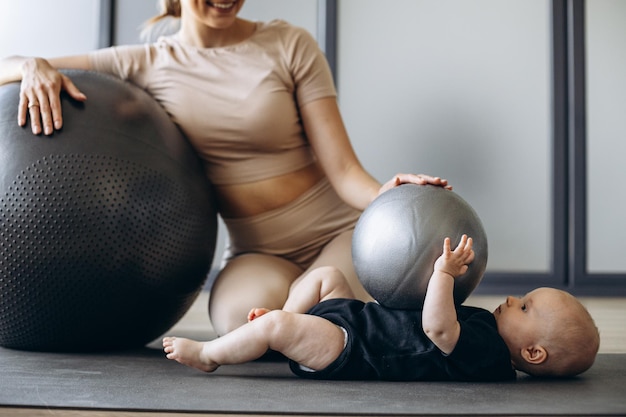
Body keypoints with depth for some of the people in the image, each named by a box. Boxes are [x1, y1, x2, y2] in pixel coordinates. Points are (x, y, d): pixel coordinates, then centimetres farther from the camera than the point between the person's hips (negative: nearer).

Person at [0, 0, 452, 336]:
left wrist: (384, 197, -31)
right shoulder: (146, 64, 3)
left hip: (337, 232, -1)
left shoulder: (290, 45, -3)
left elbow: (342, 168, -9)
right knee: (247, 310, -33)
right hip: (255, 253, 2)